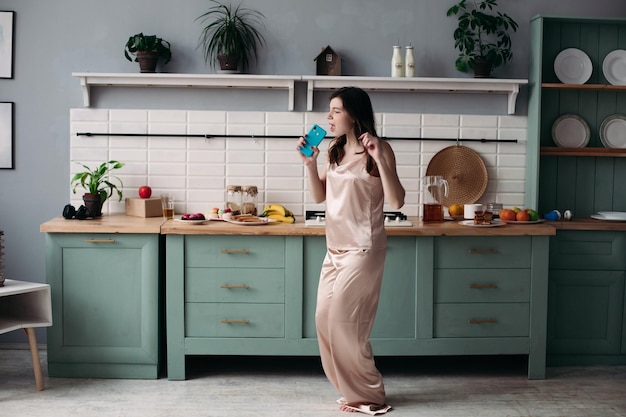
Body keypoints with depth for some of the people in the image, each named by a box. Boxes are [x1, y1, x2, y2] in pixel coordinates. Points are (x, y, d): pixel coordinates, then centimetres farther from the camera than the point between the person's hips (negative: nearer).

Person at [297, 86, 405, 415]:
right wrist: (310, 163, 0)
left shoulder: (378, 149, -11)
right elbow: (319, 196, 14)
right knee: (324, 320, 9)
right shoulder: (335, 149, 8)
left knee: (342, 321, -5)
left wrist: (379, 158, -26)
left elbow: (396, 201, -18)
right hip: (335, 249, 8)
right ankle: (356, 390, 23)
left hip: (363, 250, -8)